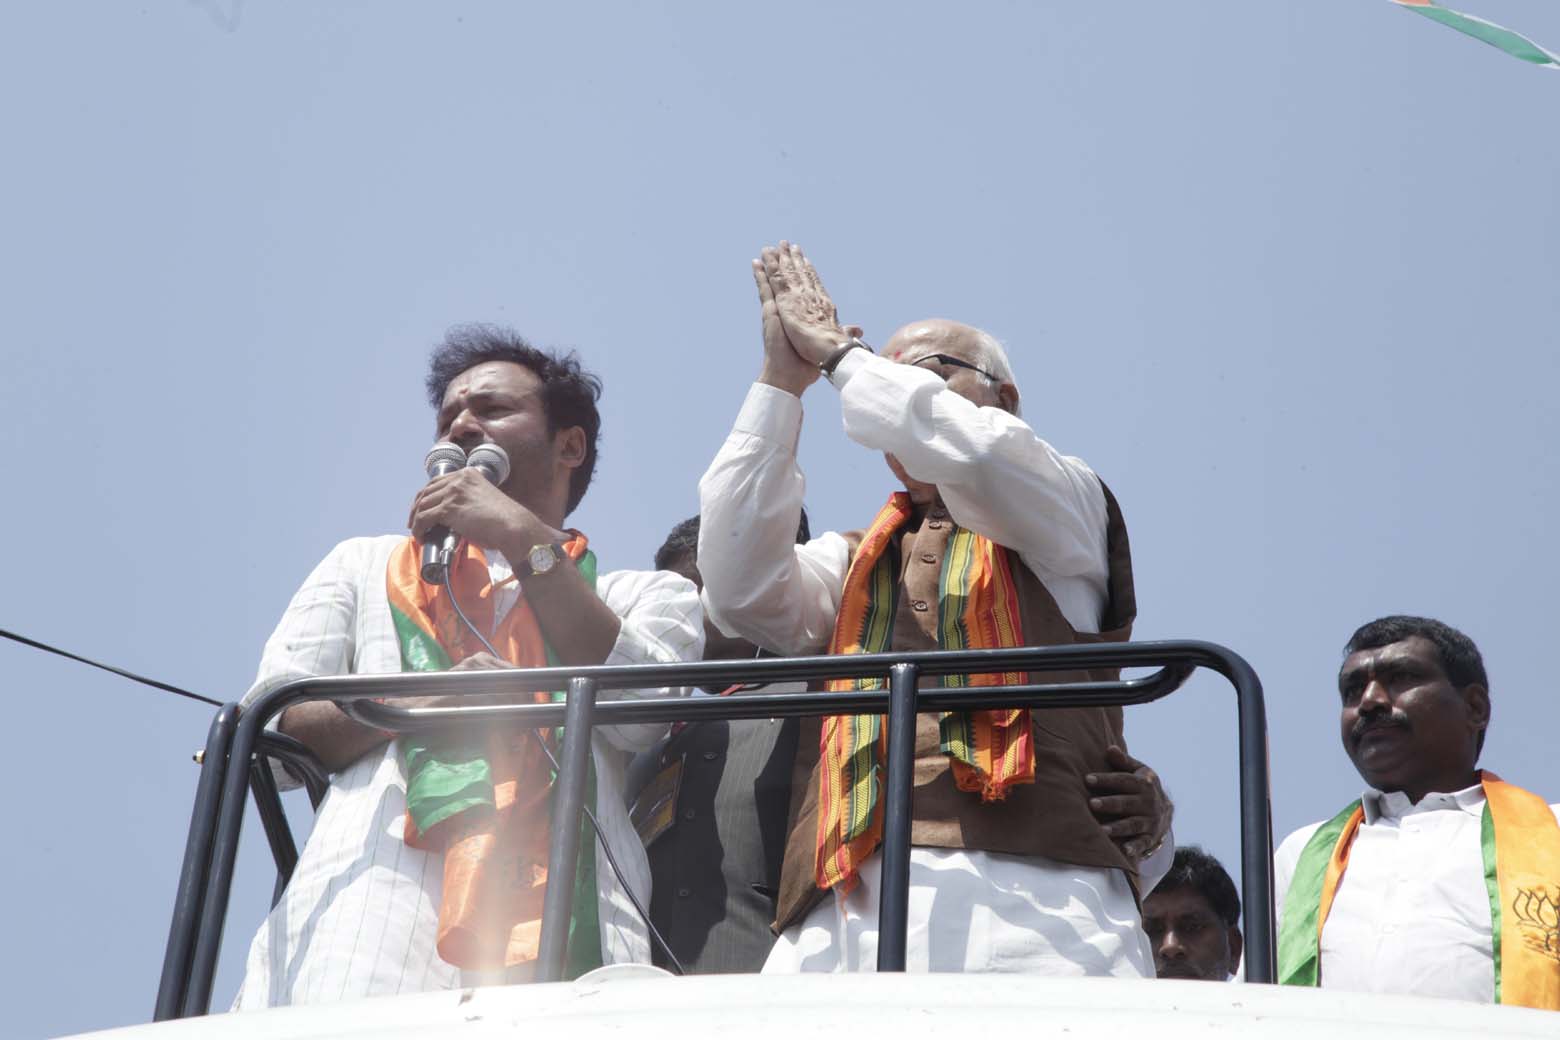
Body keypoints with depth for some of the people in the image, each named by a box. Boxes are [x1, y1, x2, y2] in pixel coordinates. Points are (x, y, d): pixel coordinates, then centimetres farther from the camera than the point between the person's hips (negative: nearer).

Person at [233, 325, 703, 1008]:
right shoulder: (365, 565, 28)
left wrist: (527, 540, 3)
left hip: (563, 926, 0)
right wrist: (415, 703, -5)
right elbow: (267, 729, 14)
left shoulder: (651, 595, 25)